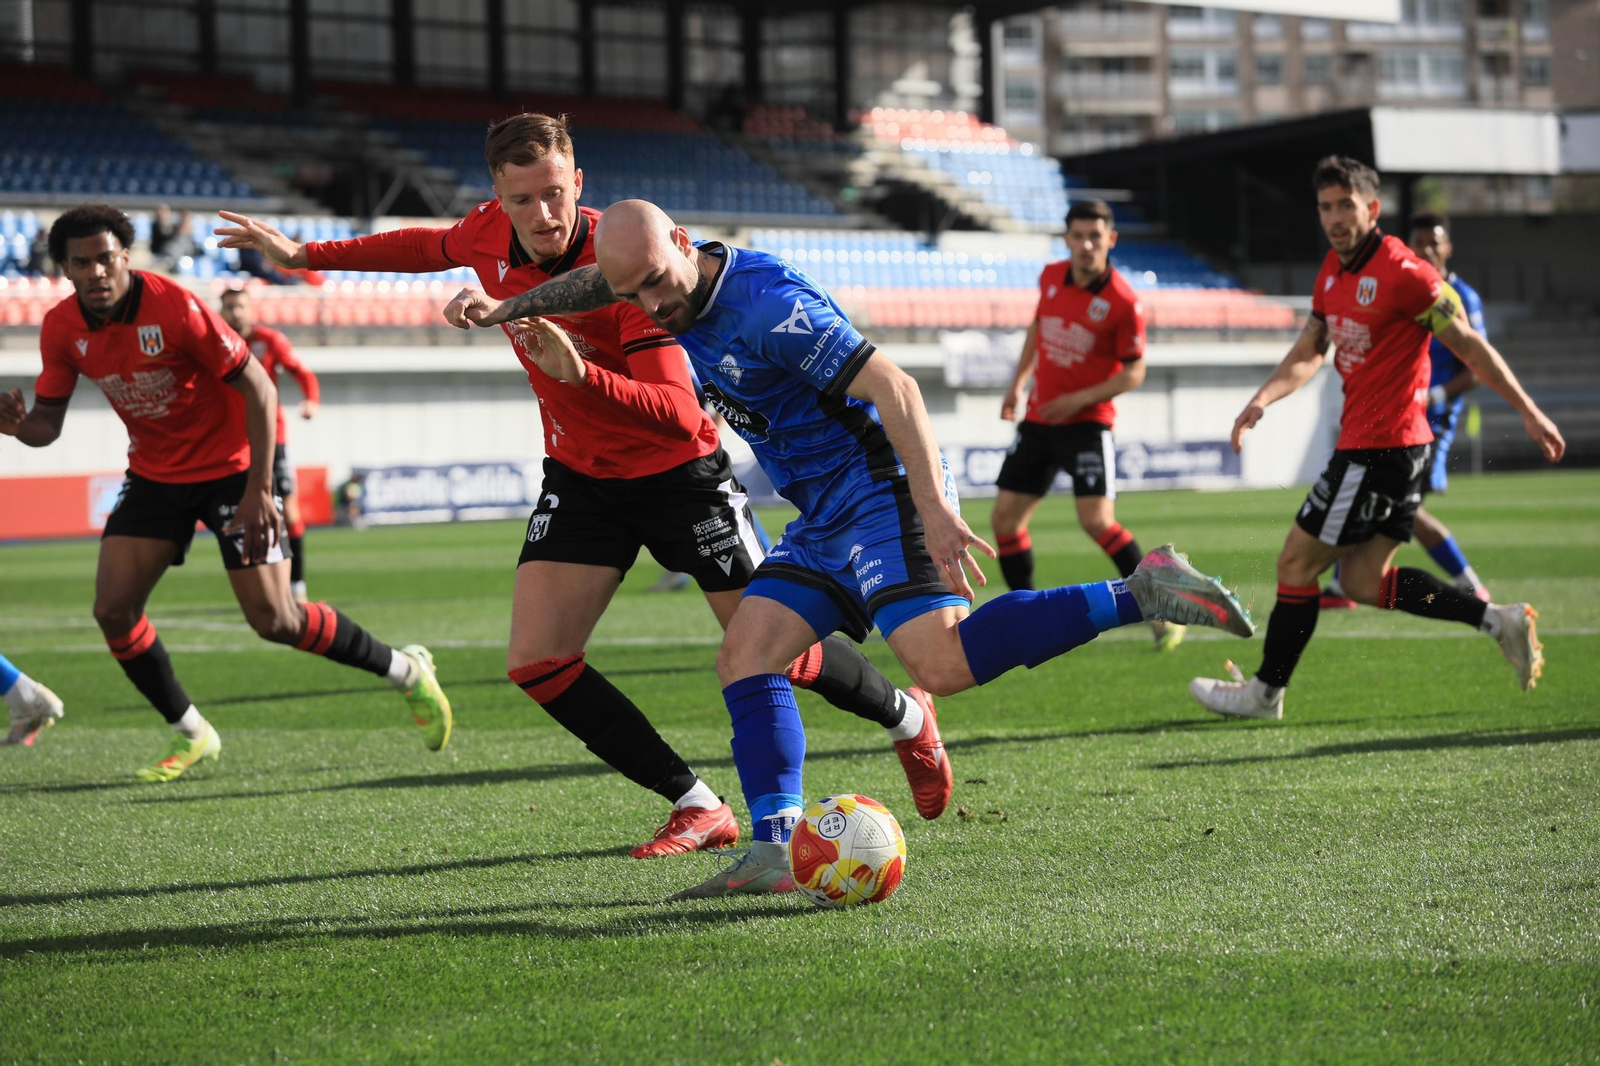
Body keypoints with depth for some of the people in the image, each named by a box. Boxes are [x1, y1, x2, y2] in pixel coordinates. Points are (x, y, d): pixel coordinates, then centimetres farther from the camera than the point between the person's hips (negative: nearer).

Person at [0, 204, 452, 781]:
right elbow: (48, 421, 1)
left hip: (228, 468, -5)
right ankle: (190, 733, 11)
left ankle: (406, 670, 11)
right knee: (113, 609, -8)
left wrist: (260, 489, -24)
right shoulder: (62, 328, -8)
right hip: (153, 476, 6)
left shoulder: (175, 308, -25)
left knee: (273, 619, -10)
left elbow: (259, 388, -20)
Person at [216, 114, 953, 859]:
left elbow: (679, 415, -36)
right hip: (579, 479, 6)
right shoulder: (490, 234, -12)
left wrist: (580, 375, -51)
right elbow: (432, 247, 15)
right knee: (536, 663, -10)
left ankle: (908, 718, 33)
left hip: (679, 474, -5)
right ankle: (698, 809, 0)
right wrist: (304, 255, 18)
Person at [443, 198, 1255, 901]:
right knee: (745, 656, -3)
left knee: (941, 665, -26)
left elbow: (893, 387, -25)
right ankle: (776, 851, -9)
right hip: (825, 516, 9)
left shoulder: (769, 306, -21)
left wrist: (934, 508, -31)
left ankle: (1137, 594, -21)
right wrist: (503, 308, 23)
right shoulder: (685, 287, 6)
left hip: (881, 490, -9)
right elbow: (605, 277, 29)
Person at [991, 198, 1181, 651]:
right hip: (1038, 420, 6)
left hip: (1087, 423, -6)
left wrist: (1079, 400, -18)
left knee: (1097, 521, -18)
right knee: (1005, 518, 4)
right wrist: (1018, 383, 15)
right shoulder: (1051, 277, 2)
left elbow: (1134, 372, -9)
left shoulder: (1123, 302, -15)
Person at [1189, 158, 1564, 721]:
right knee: (1364, 581, 11)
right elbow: (1308, 353, 16)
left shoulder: (1403, 273, -16)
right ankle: (1498, 620, 10)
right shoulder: (1333, 271, 11)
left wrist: (1529, 412, -10)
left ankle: (1266, 692, 13)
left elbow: (1470, 345, -12)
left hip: (1382, 449, -9)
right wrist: (1264, 397, -3)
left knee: (1296, 564, -1)